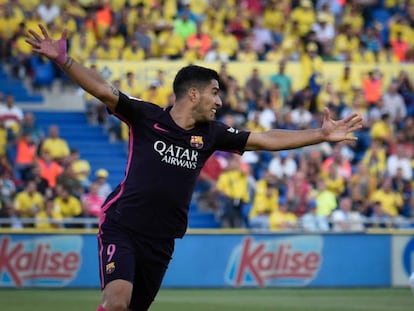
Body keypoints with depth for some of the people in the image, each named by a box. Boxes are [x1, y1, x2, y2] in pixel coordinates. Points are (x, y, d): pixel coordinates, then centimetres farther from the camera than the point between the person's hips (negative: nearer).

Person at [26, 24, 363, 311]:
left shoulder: (210, 134, 9)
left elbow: (266, 140, 12)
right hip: (122, 229, -5)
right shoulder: (146, 117, -4)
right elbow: (103, 89, -14)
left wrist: (322, 134, 10)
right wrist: (63, 59, -28)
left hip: (160, 242, 6)